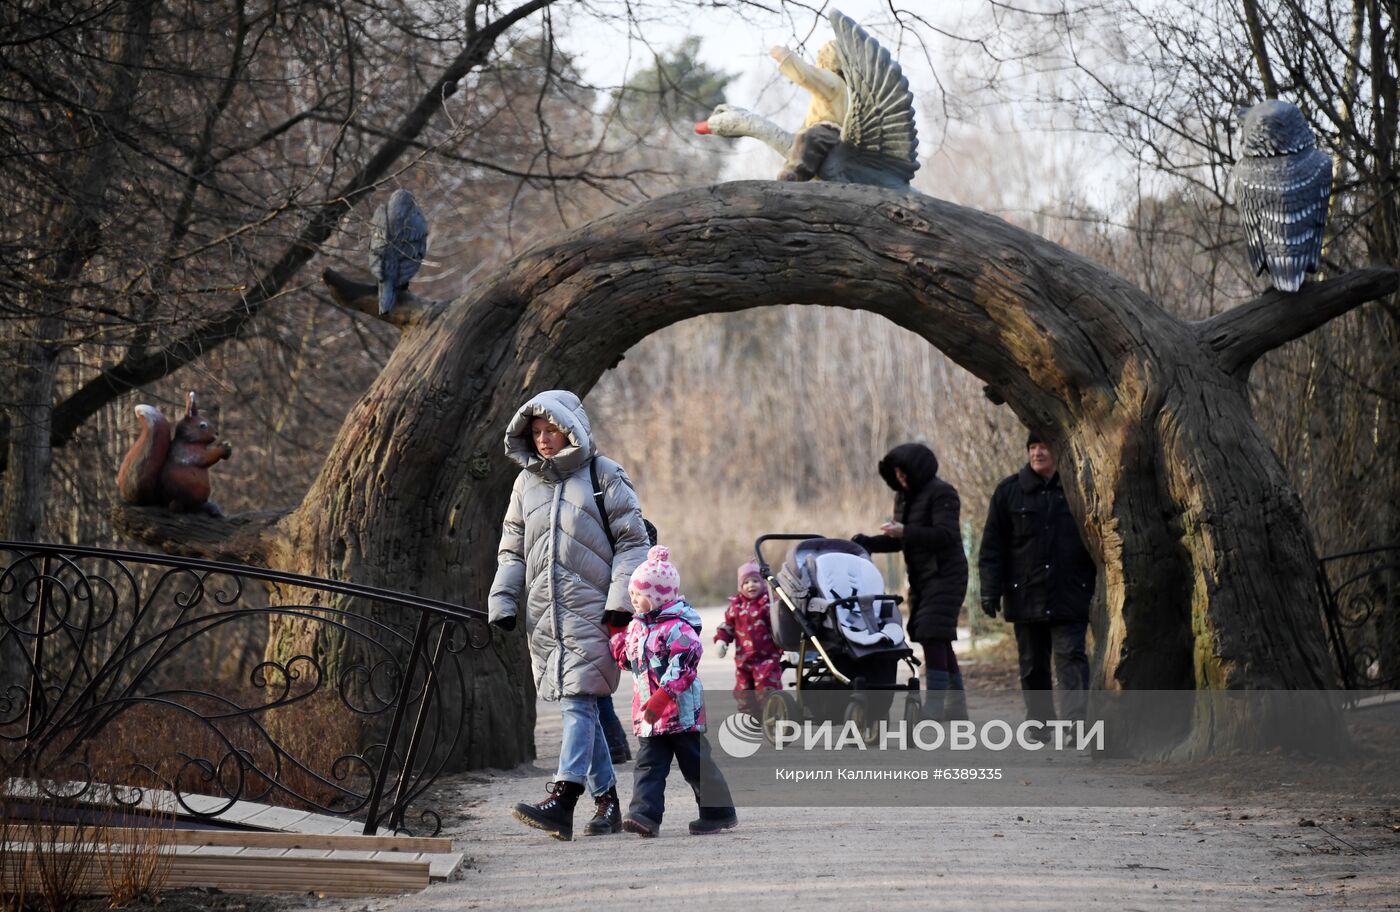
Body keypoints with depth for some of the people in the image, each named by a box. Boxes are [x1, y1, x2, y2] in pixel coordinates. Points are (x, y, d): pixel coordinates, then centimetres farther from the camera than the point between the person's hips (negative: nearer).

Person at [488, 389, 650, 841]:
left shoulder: (604, 476, 1)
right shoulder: (526, 483, 16)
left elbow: (633, 541, 0)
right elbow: (512, 551, 21)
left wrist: (621, 601, -9)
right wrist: (503, 603, 9)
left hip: (590, 610, -5)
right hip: (543, 615, 5)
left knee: (577, 700, -15)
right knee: (578, 705, 7)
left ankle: (562, 798, -24)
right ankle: (606, 799, 14)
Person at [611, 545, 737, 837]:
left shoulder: (677, 628, -16)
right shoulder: (636, 626, 12)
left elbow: (682, 667, -25)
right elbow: (627, 659, 25)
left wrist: (661, 698, -32)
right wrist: (617, 637, 7)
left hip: (683, 711, -8)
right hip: (649, 714, 8)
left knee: (697, 765, 3)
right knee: (648, 765, -4)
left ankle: (719, 812, 16)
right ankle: (645, 813, -11)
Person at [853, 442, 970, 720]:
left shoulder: (941, 493, -12)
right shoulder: (905, 496, 16)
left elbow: (945, 535, -22)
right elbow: (899, 541, 23)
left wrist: (905, 532, -28)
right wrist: (863, 543, 11)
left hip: (944, 577, -9)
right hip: (921, 579, 9)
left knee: (933, 638, -16)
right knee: (940, 643, 11)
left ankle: (934, 707, -18)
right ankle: (956, 707, 16)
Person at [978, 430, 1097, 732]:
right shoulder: (1009, 492, 5)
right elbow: (992, 546, 5)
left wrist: (1098, 589, 5)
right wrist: (990, 589, -3)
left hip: (1069, 597, -2)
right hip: (1026, 596, 2)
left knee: (1071, 657, -11)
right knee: (1032, 666, 9)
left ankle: (1076, 721, -19)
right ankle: (1039, 726, 18)